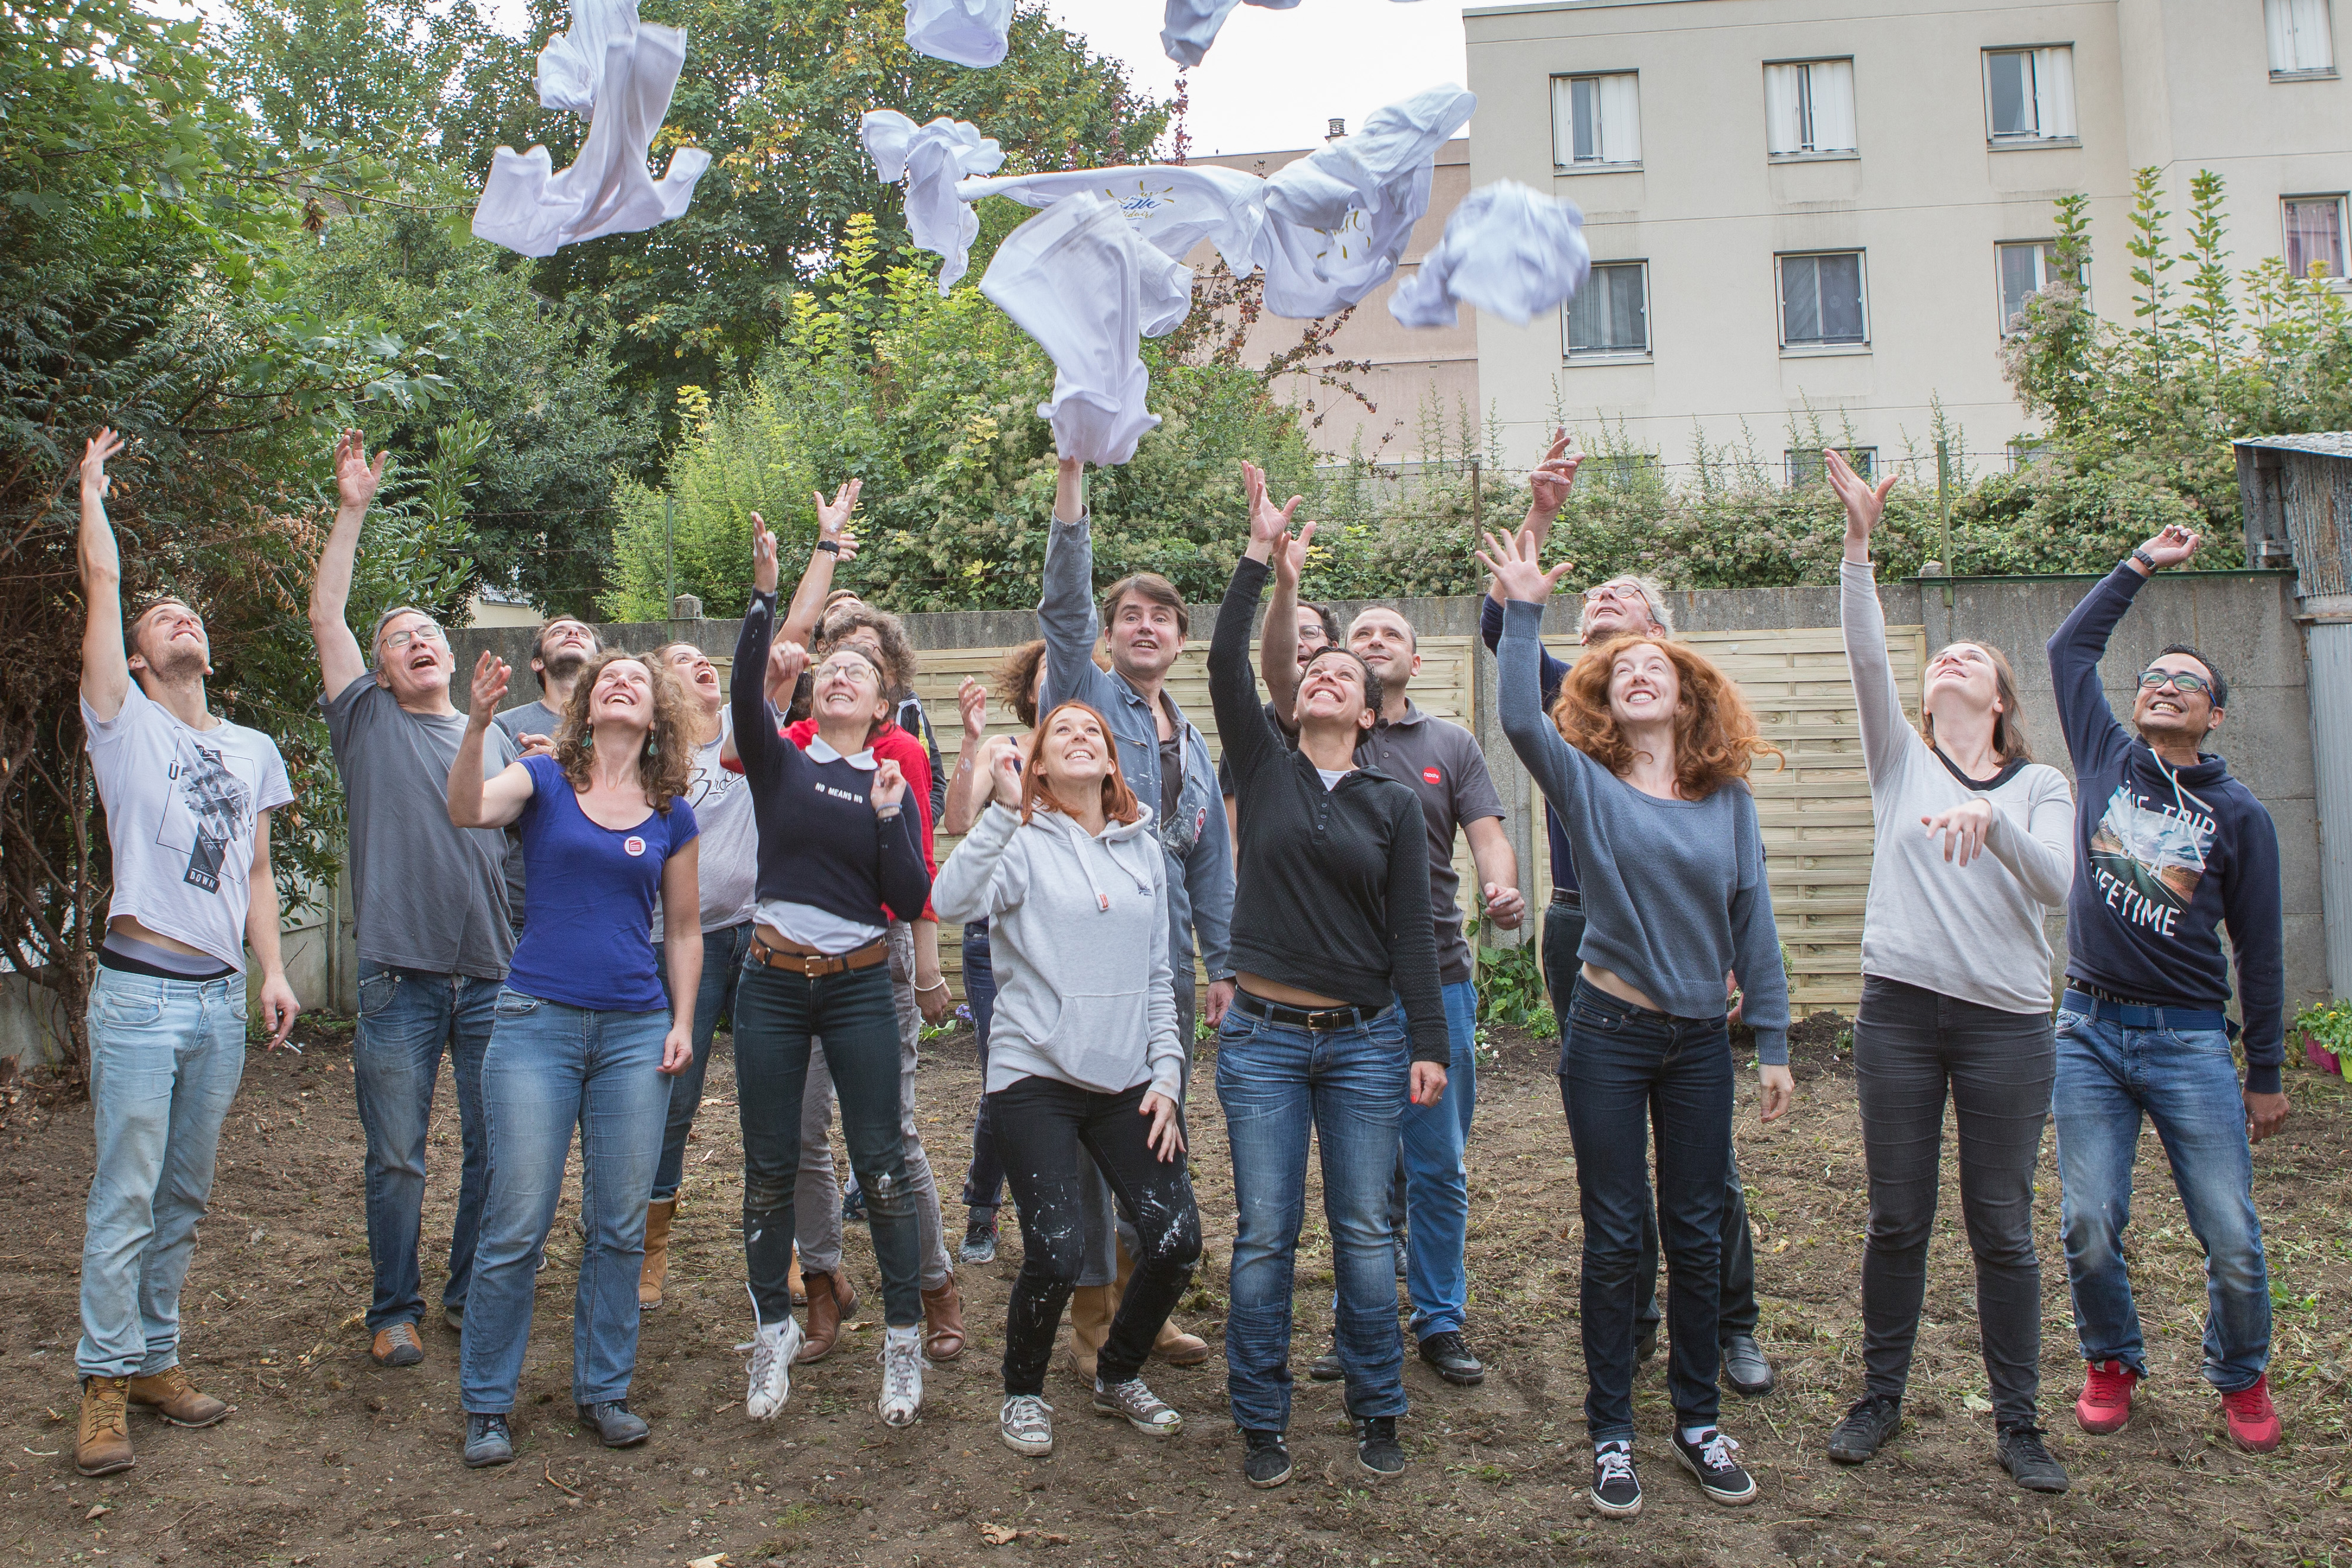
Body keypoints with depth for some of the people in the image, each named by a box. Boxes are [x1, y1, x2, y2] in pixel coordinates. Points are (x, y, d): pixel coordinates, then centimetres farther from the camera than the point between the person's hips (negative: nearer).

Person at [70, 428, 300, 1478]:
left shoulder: (253, 750, 16)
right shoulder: (124, 722, 4)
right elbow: (102, 580, -1)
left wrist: (273, 969, 6)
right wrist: (91, 484, 9)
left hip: (220, 999, 4)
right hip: (139, 993, -4)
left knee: (184, 1198, 10)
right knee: (124, 1198, -3)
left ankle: (155, 1358, 20)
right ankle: (106, 1383, 5)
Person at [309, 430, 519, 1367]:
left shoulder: (499, 740, 16)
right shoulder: (370, 723, 8)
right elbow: (326, 617, -1)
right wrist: (352, 509, -5)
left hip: (495, 976, 2)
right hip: (400, 980, -2)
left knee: (494, 1151, 8)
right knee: (397, 1159, 3)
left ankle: (471, 1295, 24)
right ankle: (394, 1310, 18)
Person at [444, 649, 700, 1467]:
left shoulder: (672, 815, 9)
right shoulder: (544, 779, 3)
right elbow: (467, 811, -18)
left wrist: (683, 1022, 5)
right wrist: (477, 724, -33)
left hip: (636, 1032, 3)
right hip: (538, 1022, -2)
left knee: (620, 1225, 7)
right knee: (517, 1224, 0)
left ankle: (604, 1390, 23)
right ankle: (486, 1405, 15)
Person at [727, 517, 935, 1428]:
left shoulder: (889, 781, 6)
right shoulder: (778, 761, 5)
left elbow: (912, 900, -2)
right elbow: (745, 687, -16)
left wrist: (889, 819, -15)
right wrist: (765, 592, -25)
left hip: (860, 987, 0)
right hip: (773, 983, 0)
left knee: (881, 1166, 0)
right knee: (770, 1169, 6)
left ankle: (903, 1343, 13)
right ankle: (773, 1337, 22)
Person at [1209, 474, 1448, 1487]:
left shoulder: (1392, 804, 6)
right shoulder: (1264, 769, 5)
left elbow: (1412, 930, 3)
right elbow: (1225, 665, -8)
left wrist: (1430, 1043, -3)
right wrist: (1259, 556, -10)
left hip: (1365, 1039, 1)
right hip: (1264, 1035, 0)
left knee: (1364, 1232, 7)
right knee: (1265, 1235, 4)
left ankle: (1377, 1411, 22)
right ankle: (1261, 1420, 17)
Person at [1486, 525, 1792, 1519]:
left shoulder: (1728, 797, 4)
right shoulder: (1587, 784, -3)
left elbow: (1751, 916, 5)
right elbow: (1520, 719, -23)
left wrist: (1773, 1041, 4)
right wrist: (1523, 611, -23)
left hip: (1701, 1039, 3)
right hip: (1611, 1032, -2)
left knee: (1696, 1236, 12)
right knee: (1614, 1239, 5)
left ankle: (1698, 1421, 28)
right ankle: (1611, 1434, 19)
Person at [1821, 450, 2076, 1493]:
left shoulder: (2038, 787, 8)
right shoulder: (1900, 761, 8)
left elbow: (2058, 884, -8)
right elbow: (1866, 659, -7)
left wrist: (1992, 820, -25)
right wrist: (1859, 544, -16)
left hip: (2006, 1022, 0)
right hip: (1900, 1010, 0)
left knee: (2003, 1228, 5)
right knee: (1897, 1219, 7)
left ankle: (2018, 1424, 18)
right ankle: (1880, 1398, 22)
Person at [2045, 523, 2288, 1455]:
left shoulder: (2238, 815, 2)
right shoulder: (2106, 759, 7)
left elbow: (2259, 950, 5)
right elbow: (2070, 647, 13)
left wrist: (2266, 1076, 5)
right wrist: (2140, 567, 13)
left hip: (2189, 1039, -1)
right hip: (2088, 1030, 1)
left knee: (2232, 1240, 1)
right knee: (2090, 1228, 1)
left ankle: (2241, 1377, 26)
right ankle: (2111, 1362, 25)